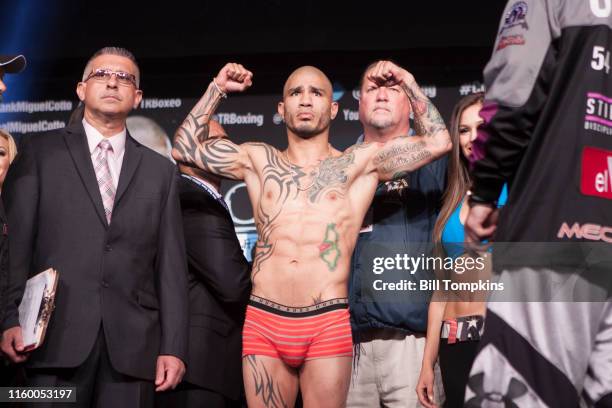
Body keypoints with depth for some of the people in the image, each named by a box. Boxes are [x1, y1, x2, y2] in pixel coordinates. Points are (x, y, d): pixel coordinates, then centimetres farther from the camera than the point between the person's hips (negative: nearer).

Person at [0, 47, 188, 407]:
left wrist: (174, 348, 3)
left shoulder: (160, 170, 15)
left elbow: (171, 266, 10)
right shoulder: (40, 152, 10)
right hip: (57, 337, -1)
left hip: (133, 346, 2)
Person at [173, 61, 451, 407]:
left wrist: (408, 83, 9)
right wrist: (217, 89, 19)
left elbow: (438, 142, 6)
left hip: (328, 326, -2)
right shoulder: (258, 161, 17)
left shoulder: (360, 162, 11)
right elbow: (186, 146, 20)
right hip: (263, 323, 2)